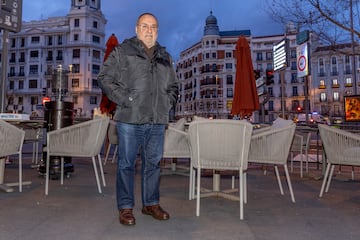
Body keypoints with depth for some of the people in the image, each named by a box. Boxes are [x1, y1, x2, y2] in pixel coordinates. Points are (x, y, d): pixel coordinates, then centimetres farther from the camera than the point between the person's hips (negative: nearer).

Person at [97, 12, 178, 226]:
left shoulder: (165, 57, 17)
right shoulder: (122, 52, 4)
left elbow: (173, 85, 25)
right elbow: (105, 78, -1)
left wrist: (169, 101, 8)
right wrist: (123, 99, -10)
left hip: (158, 120, 5)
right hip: (130, 119, -4)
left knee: (153, 163, 11)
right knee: (127, 163, 3)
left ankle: (151, 203, 26)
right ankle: (125, 207, 16)